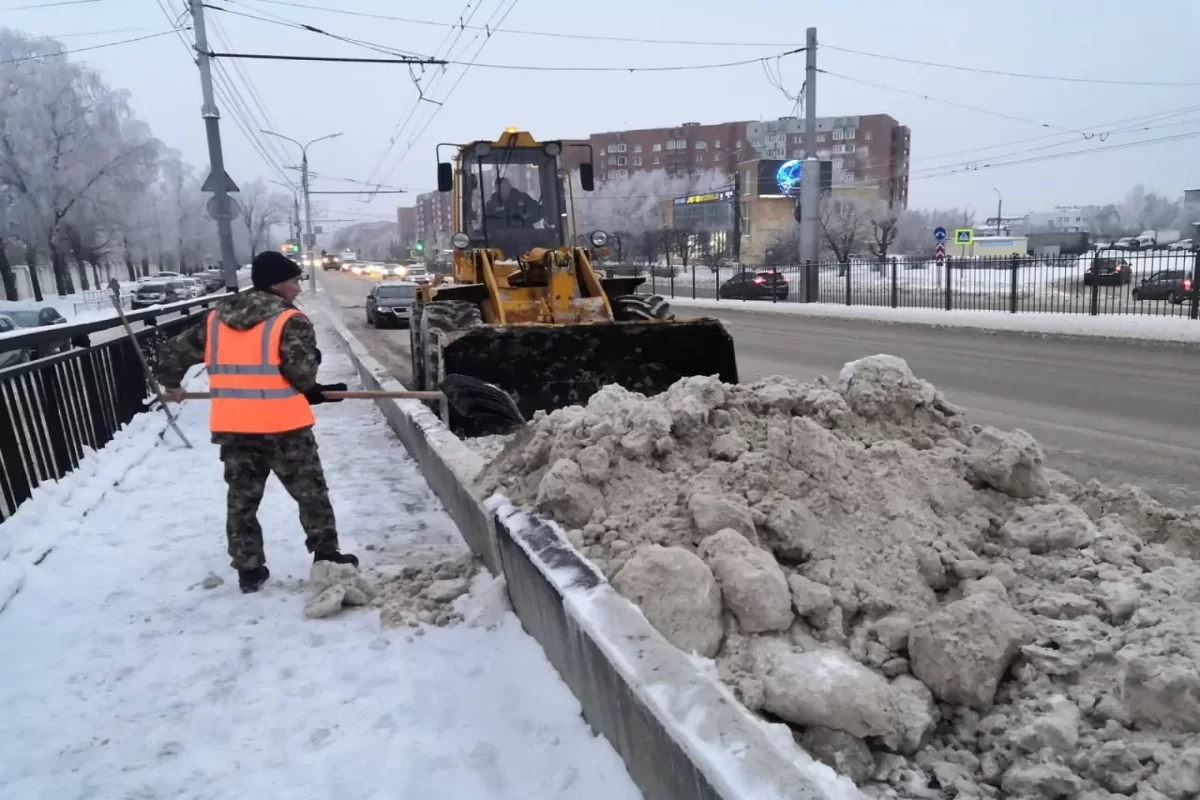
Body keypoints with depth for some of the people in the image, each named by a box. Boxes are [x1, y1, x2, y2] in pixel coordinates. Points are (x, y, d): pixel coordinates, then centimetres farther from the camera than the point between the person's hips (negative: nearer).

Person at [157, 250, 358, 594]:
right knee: (310, 492, 11)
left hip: (232, 427, 5)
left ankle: (249, 569, 22)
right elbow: (301, 373, -17)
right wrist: (314, 392, 6)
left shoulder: (216, 319, 9)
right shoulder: (290, 320, -10)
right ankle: (326, 555, 20)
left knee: (242, 497, 16)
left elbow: (174, 352, 14)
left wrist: (172, 386, 32)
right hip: (283, 425, -5)